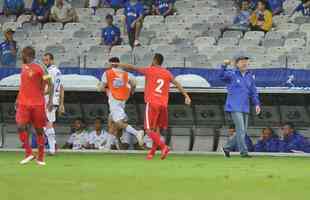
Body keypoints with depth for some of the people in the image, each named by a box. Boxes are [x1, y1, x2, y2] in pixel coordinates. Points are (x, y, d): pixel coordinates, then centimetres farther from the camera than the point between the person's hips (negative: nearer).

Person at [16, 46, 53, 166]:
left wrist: (50, 101, -15)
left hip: (37, 104, -5)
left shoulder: (39, 69, -9)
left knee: (39, 129, 4)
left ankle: (40, 158, 12)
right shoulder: (23, 68, 11)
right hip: (23, 104, 5)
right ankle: (28, 153, -6)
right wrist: (18, 99, 21)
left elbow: (50, 84, -8)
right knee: (21, 127, -13)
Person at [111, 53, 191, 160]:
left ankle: (164, 147, -23)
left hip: (152, 103, -5)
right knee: (156, 129, 14)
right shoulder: (167, 73, 12)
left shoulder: (150, 70, 1)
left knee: (149, 129, -5)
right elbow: (177, 84, 5)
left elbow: (132, 68, 7)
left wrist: (119, 65, 19)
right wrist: (186, 96, 2)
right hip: (163, 104, 5)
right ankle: (152, 152, 14)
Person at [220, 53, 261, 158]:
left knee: (243, 132, 8)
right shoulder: (231, 74, -4)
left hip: (245, 108, 6)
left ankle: (227, 147, 24)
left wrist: (257, 104, -2)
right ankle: (243, 152, -9)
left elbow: (253, 92, 12)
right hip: (234, 107, -6)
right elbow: (222, 75, -25)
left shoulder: (250, 76, 11)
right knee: (241, 130, -13)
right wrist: (224, 65, -45)